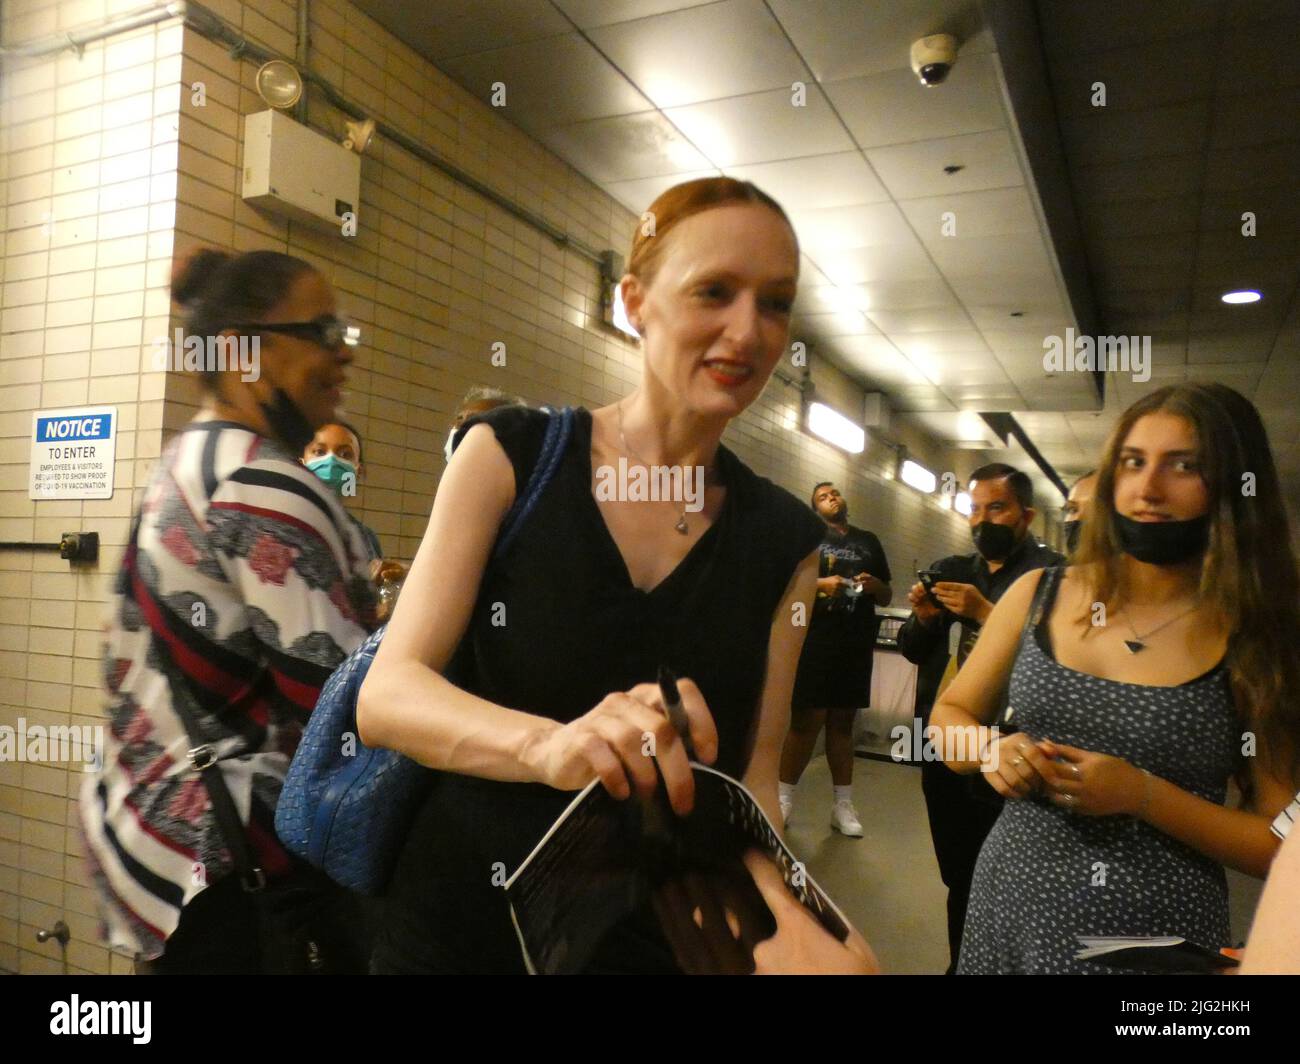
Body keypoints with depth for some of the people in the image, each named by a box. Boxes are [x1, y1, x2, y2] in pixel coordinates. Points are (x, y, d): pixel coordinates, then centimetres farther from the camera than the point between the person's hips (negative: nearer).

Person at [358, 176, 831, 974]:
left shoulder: (785, 537, -3)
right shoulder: (510, 455, -10)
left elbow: (755, 770, -2)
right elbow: (384, 695, -17)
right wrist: (548, 743, -37)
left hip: (657, 942, 2)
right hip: (456, 925, -1)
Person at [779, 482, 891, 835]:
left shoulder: (869, 541, 17)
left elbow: (886, 596, 20)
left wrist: (875, 585, -2)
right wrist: (819, 584, -17)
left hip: (856, 647, 4)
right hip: (813, 644, -4)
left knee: (842, 722, 10)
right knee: (806, 721, -3)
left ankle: (843, 804, 15)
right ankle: (783, 798, 7)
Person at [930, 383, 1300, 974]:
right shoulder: (1038, 594, -2)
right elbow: (949, 714, 7)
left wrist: (1144, 796, -21)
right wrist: (990, 749, -13)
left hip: (1158, 936, -2)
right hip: (1012, 905, 3)